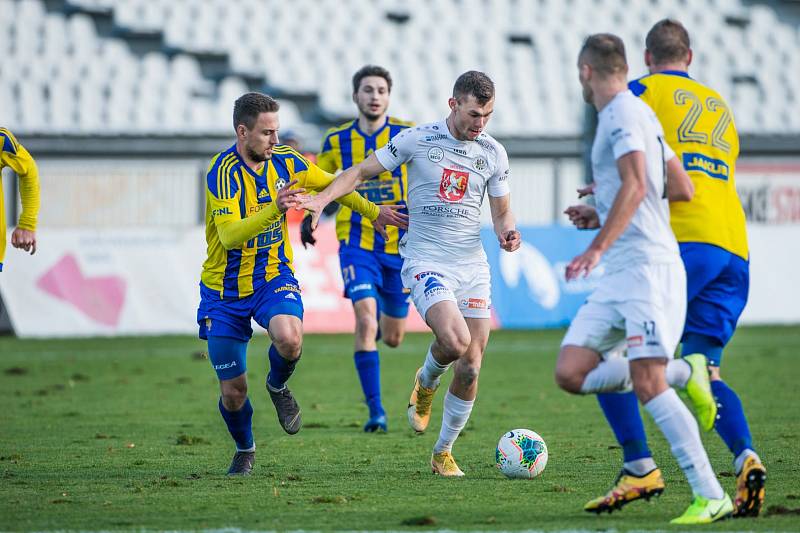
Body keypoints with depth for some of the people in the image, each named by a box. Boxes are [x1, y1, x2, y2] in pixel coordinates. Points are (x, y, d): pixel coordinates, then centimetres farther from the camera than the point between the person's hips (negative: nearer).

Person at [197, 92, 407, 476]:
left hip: (274, 275, 3)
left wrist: (373, 211, 19)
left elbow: (330, 184, 16)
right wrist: (274, 209, -45)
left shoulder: (284, 160, -4)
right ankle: (245, 451, 32)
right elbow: (230, 236, -34)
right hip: (226, 289, -3)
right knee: (232, 392, 0)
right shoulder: (223, 173, -21)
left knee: (289, 339, -31)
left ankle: (278, 386, 4)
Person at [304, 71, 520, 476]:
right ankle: (426, 383, 9)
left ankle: (443, 452, 18)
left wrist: (507, 232, -8)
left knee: (470, 369, -2)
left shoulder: (493, 153, 5)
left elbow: (501, 212, 15)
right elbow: (361, 172, 3)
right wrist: (321, 199, -12)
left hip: (472, 266, 4)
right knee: (456, 340, -27)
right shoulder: (417, 140, -5)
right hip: (425, 263, -4)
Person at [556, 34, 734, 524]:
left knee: (647, 384, -18)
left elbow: (635, 186, -21)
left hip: (647, 267, -10)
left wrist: (598, 247, -28)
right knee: (571, 373, -1)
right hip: (620, 277, 10)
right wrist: (604, 215, 30)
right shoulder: (637, 113, 22)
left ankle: (711, 497, -17)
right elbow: (683, 190, 24)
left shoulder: (624, 112, -7)